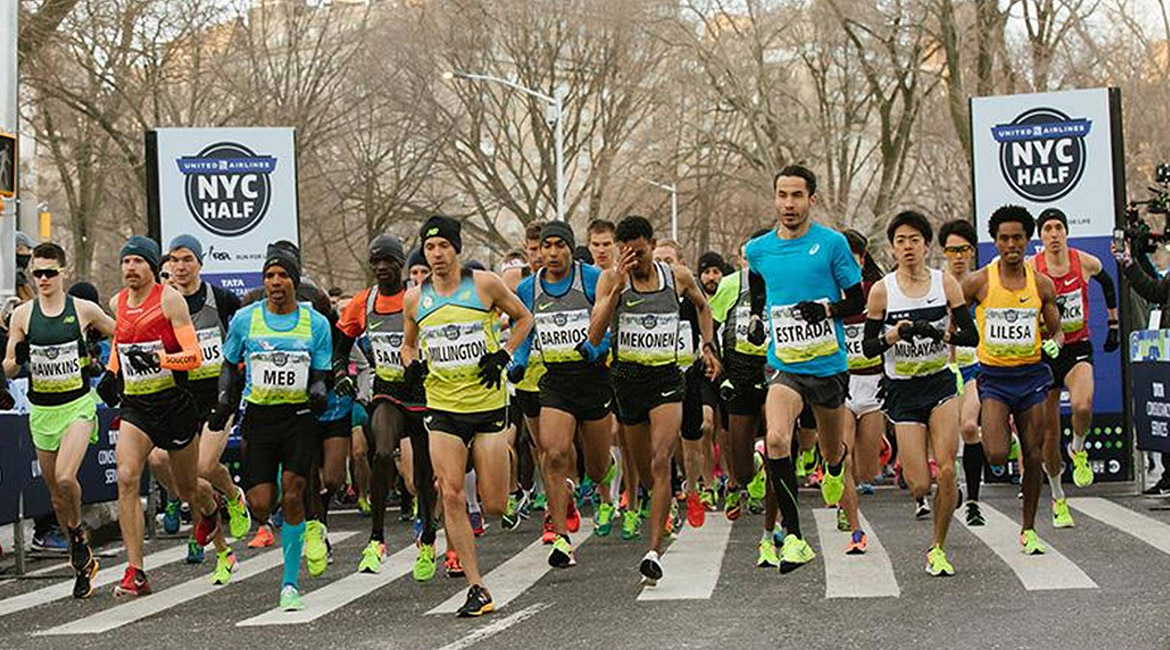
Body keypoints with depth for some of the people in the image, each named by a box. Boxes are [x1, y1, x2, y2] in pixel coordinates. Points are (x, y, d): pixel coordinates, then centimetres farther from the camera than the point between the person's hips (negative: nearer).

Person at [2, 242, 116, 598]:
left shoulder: (83, 309, -3)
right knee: (55, 492, 9)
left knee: (65, 479, -24)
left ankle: (77, 537, 3)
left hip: (78, 404, -3)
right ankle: (82, 561, 24)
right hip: (41, 409, 3)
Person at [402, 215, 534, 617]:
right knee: (452, 496, -11)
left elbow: (523, 318, 10)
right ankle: (476, 588, -4)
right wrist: (411, 364, -2)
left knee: (494, 506, 0)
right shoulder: (415, 298, 4)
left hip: (488, 404, -2)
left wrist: (504, 356, -4)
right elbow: (408, 344, 20)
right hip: (442, 409, 2)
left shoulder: (484, 284, -4)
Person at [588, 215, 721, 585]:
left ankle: (654, 552, -21)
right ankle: (664, 509, 46)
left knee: (660, 463, -17)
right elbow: (595, 336, -15)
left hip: (666, 378, -1)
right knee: (643, 468, 13)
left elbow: (702, 306, 24)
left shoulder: (678, 277, 1)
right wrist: (618, 287, -20)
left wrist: (708, 347, 14)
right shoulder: (611, 280, -4)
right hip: (627, 378, 1)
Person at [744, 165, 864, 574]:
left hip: (829, 364, 0)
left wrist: (828, 309, -18)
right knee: (776, 440, -25)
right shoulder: (758, 249, 3)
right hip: (783, 364, 1)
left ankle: (835, 469, 57)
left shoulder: (832, 242, -5)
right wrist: (757, 319, 9)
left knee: (832, 452, 16)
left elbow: (858, 301, -1)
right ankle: (793, 537, -19)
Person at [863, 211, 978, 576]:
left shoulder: (946, 284, -1)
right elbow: (868, 347, -2)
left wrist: (939, 332, -19)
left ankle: (937, 549, 7)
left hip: (940, 384, 1)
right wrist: (896, 334, -20)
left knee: (946, 470, -11)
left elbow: (971, 336, -1)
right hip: (903, 391, -1)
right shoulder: (882, 291, -5)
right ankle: (905, 465, 30)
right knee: (920, 486, -8)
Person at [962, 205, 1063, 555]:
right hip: (993, 377, -2)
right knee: (996, 456, -18)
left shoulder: (1041, 284, 2)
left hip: (1031, 374, 2)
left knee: (1034, 457, 4)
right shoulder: (978, 282, -5)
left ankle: (1028, 530, 19)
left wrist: (1054, 343, -10)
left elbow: (1055, 330, 12)